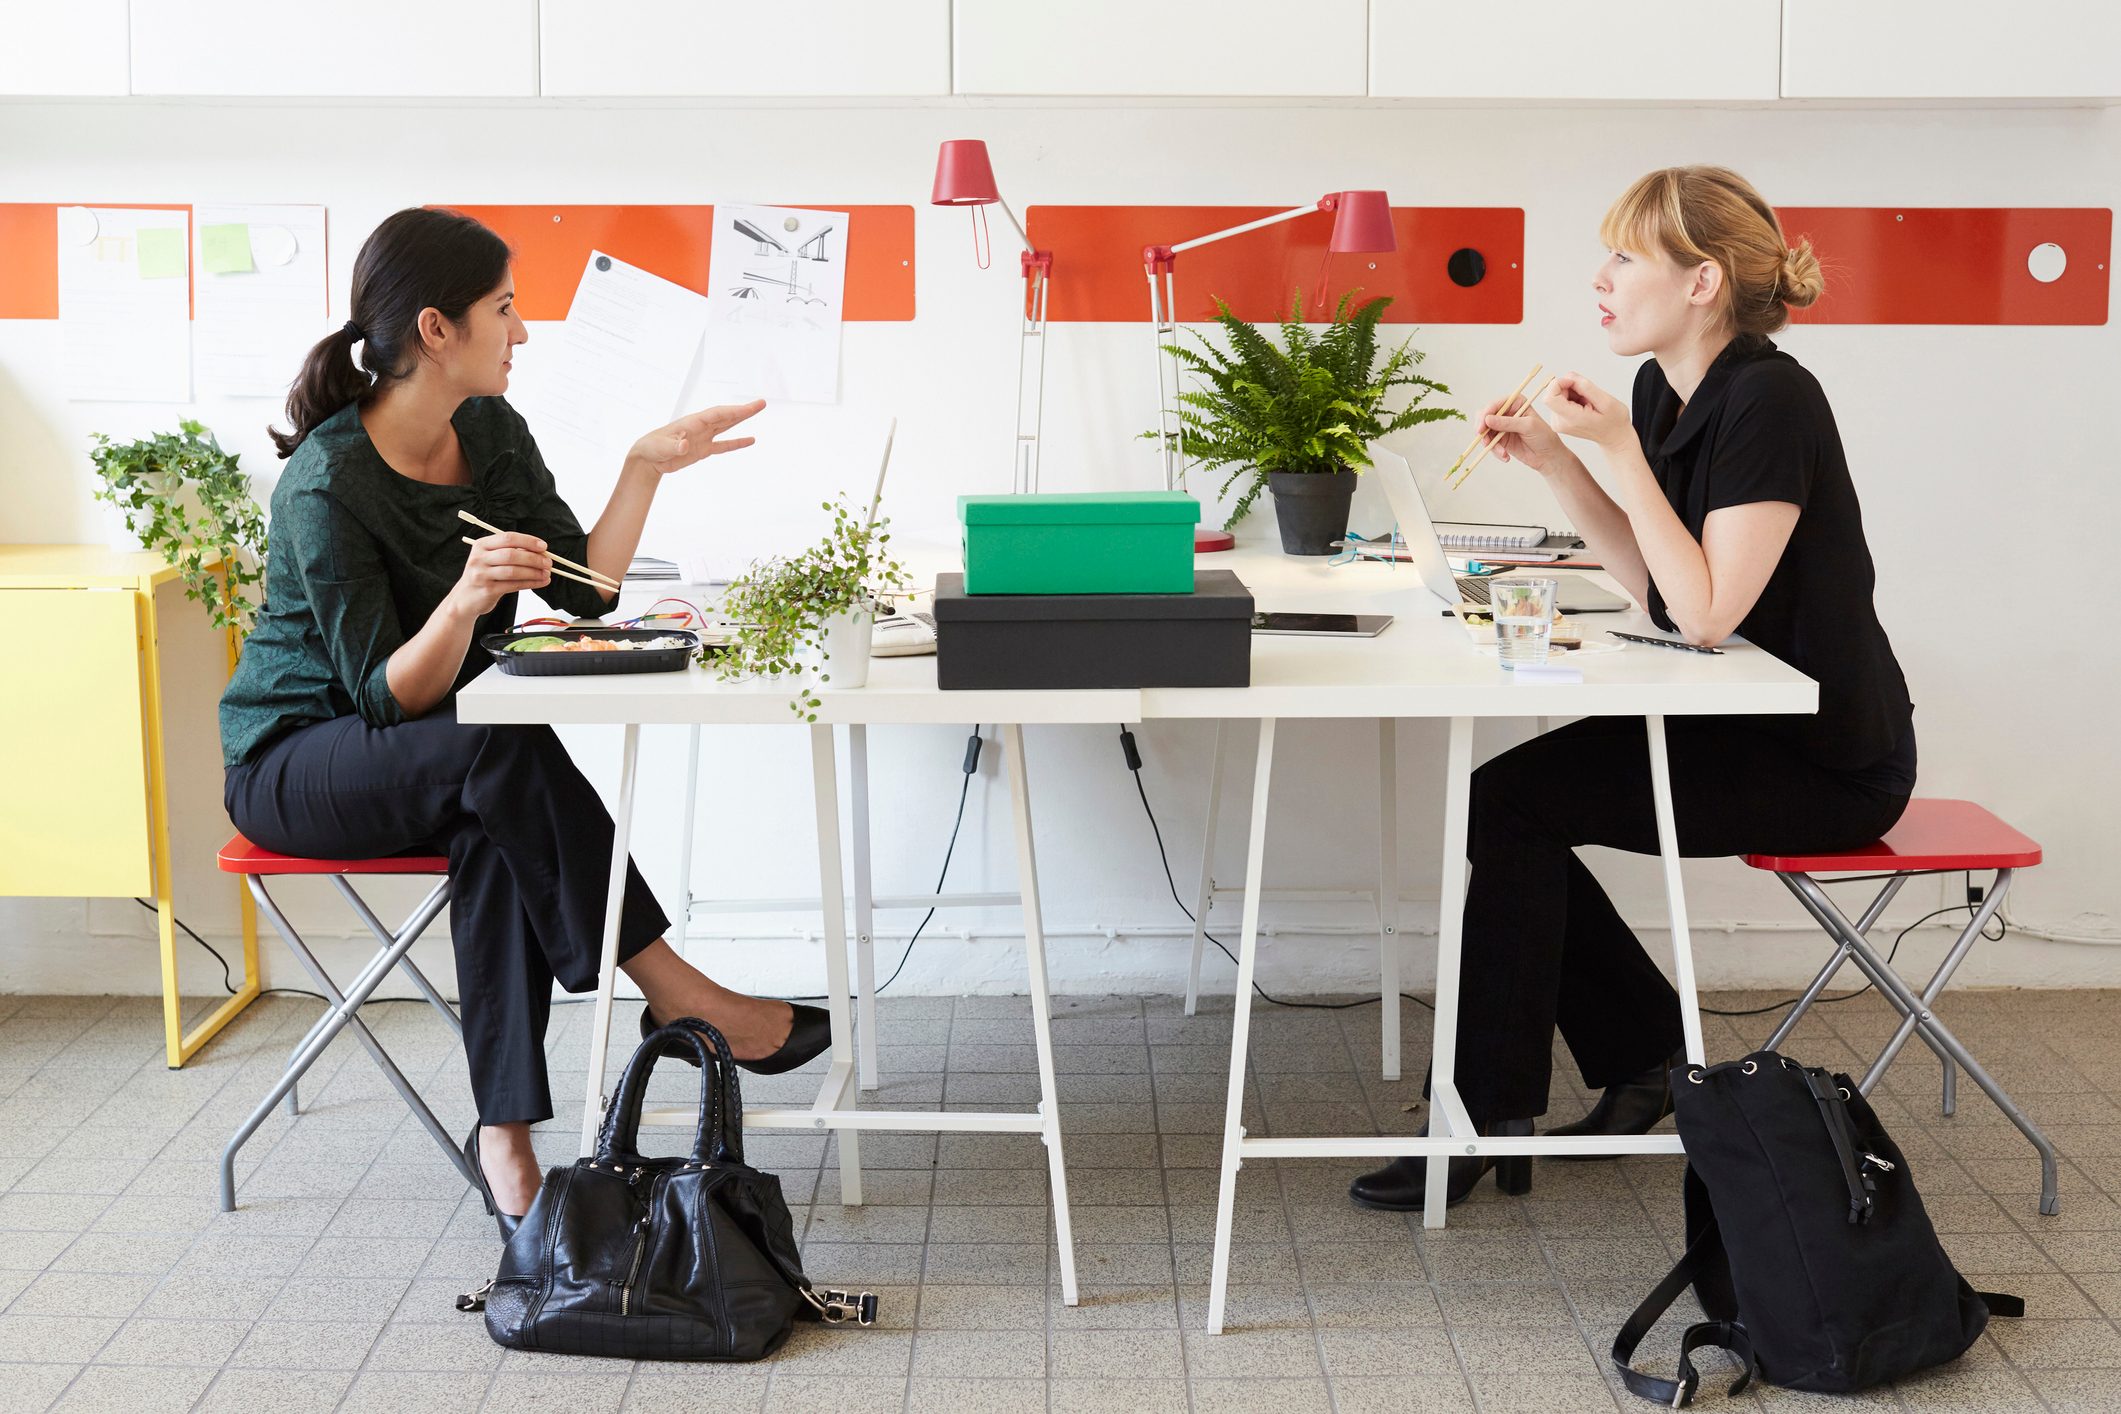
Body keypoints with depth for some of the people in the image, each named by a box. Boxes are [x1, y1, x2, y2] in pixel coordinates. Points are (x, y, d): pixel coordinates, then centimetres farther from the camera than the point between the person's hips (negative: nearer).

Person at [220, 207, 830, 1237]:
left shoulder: (492, 431, -1)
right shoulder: (328, 484, -23)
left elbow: (583, 589, -1)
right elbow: (388, 696, -24)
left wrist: (646, 467, -8)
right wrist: (461, 603, -42)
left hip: (447, 765, 6)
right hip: (295, 759, -5)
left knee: (498, 831, -30)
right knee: (503, 751, -34)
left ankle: (504, 1136, -30)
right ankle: (678, 995, -26)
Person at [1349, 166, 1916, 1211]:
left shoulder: (1769, 402, -22)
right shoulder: (1665, 392, 6)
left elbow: (1706, 613, -25)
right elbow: (1655, 585, 9)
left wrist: (1620, 453, -24)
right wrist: (1555, 462, 0)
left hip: (1829, 762, -9)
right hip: (1745, 725, 9)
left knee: (1513, 801, -15)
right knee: (1514, 803, 1)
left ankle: (1489, 1117, -4)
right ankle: (1650, 1063, 14)